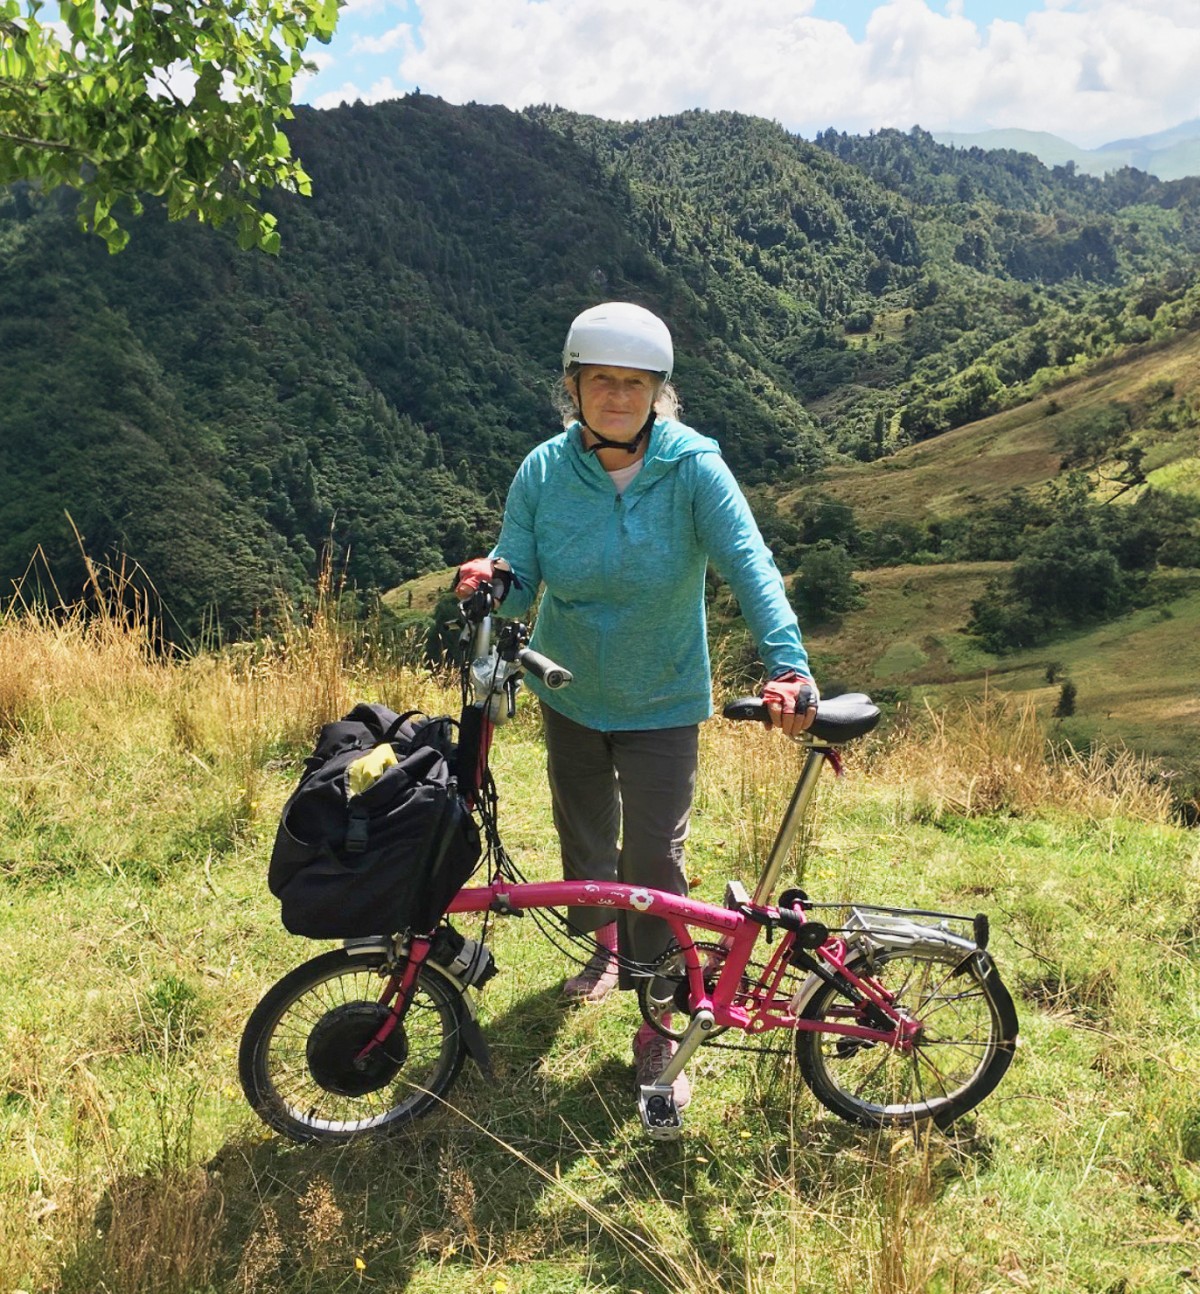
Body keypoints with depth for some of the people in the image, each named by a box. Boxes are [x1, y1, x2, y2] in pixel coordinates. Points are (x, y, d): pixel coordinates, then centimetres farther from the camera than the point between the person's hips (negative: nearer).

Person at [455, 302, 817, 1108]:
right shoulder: (544, 472, -10)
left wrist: (789, 664, -42)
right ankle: (607, 945, 51)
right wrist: (493, 577, -34)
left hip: (663, 702, -3)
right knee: (584, 832, 19)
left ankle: (659, 1027, 17)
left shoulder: (694, 469, -19)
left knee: (655, 857, -2)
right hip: (571, 693, 3)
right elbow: (522, 576, -9)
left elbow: (749, 565, -28)